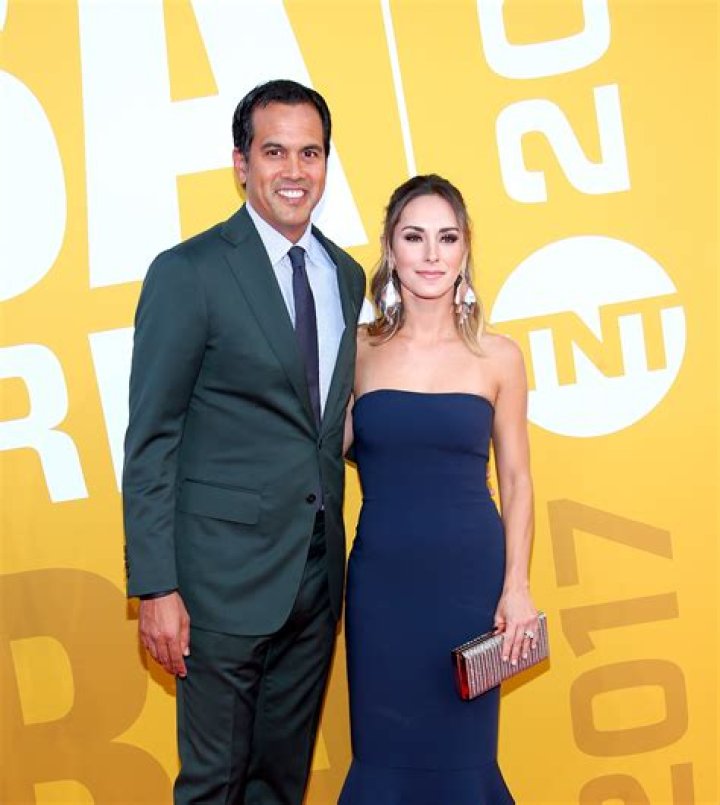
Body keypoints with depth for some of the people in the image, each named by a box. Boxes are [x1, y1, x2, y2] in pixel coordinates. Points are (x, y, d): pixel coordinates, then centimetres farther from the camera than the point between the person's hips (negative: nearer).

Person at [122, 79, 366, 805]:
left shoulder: (345, 275, 8)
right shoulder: (188, 273, -10)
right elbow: (150, 440, -11)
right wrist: (154, 587, -14)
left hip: (317, 572, 6)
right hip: (226, 574, -5)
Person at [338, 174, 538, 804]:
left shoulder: (497, 356, 0)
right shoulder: (359, 351, 2)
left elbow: (516, 479, 4)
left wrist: (517, 585, -4)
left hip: (470, 573, -1)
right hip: (381, 577, 1)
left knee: (458, 751, 7)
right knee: (384, 750, 9)